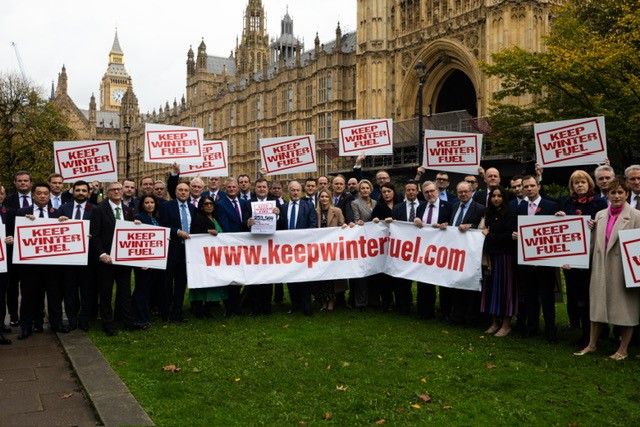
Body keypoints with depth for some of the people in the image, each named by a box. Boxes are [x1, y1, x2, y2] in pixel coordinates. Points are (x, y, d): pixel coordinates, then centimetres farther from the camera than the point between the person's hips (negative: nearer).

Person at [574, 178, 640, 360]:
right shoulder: (600, 215, 9)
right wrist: (590, 229, -2)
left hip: (624, 269, -4)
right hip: (601, 268, 5)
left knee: (625, 308, 5)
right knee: (597, 305, 11)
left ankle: (623, 349, 19)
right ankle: (591, 345, 23)